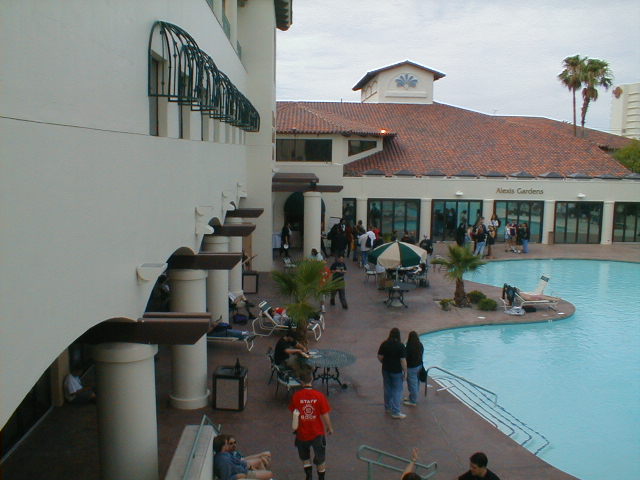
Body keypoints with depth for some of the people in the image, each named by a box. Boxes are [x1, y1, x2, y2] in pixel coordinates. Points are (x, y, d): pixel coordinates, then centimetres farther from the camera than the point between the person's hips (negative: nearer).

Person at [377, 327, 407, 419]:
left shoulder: (384, 344, -3)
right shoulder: (400, 345, -16)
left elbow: (379, 357, 2)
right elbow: (403, 360, -16)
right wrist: (405, 371, -7)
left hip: (386, 370, 5)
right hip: (397, 371, -5)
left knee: (387, 389, 19)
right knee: (397, 391, 4)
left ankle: (387, 408, 34)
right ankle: (395, 412, 7)